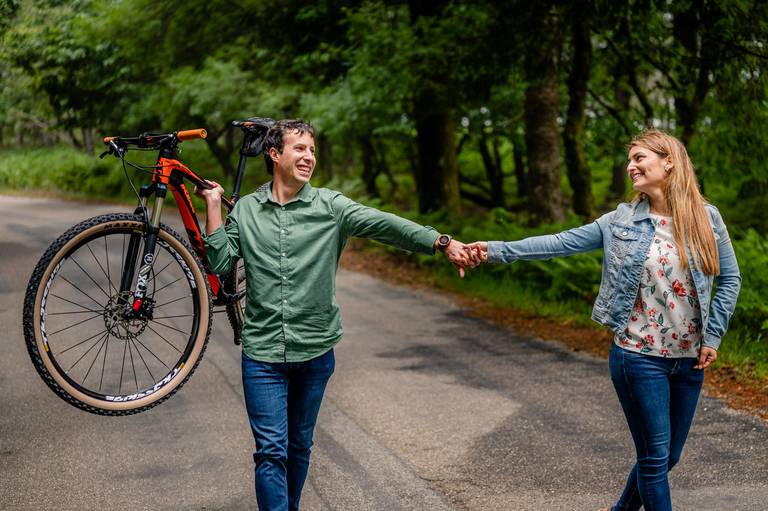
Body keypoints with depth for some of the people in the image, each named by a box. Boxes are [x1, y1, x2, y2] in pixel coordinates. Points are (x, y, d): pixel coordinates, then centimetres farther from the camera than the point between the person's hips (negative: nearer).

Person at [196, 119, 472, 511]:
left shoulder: (331, 206, -2)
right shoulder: (246, 209, 4)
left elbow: (387, 225, -13)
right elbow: (220, 264, 0)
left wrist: (443, 243, -25)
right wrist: (213, 207, -5)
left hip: (315, 352, 1)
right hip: (262, 352, -1)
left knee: (299, 448, 15)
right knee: (271, 452, -5)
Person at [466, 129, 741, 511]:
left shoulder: (706, 218, 0)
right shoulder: (621, 221, -2)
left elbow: (729, 280, 5)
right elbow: (560, 243, -7)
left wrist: (712, 337, -3)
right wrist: (497, 250, -16)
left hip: (690, 360, 3)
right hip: (639, 357, -2)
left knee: (667, 457, 14)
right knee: (655, 456, 1)